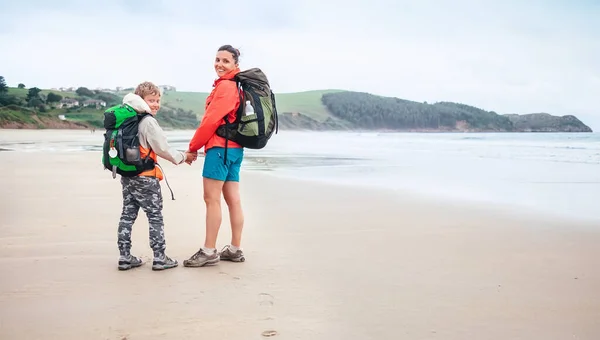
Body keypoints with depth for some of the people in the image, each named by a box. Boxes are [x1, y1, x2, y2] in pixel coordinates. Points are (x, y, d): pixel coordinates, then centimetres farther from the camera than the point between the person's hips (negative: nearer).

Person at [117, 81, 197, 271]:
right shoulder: (148, 122, -14)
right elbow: (162, 149, -10)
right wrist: (183, 157, 3)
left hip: (126, 175, 8)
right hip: (145, 177, -8)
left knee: (127, 215, 10)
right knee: (155, 217, 1)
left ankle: (125, 257, 13)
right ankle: (160, 258, 3)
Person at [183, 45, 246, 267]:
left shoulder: (225, 86, -12)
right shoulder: (235, 85, 19)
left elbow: (211, 120, -15)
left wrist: (193, 147, -6)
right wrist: (201, 146, 16)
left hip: (221, 147, -10)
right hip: (234, 147, 10)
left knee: (212, 198, -7)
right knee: (232, 199, 9)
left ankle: (209, 251, -4)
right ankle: (235, 249, 14)